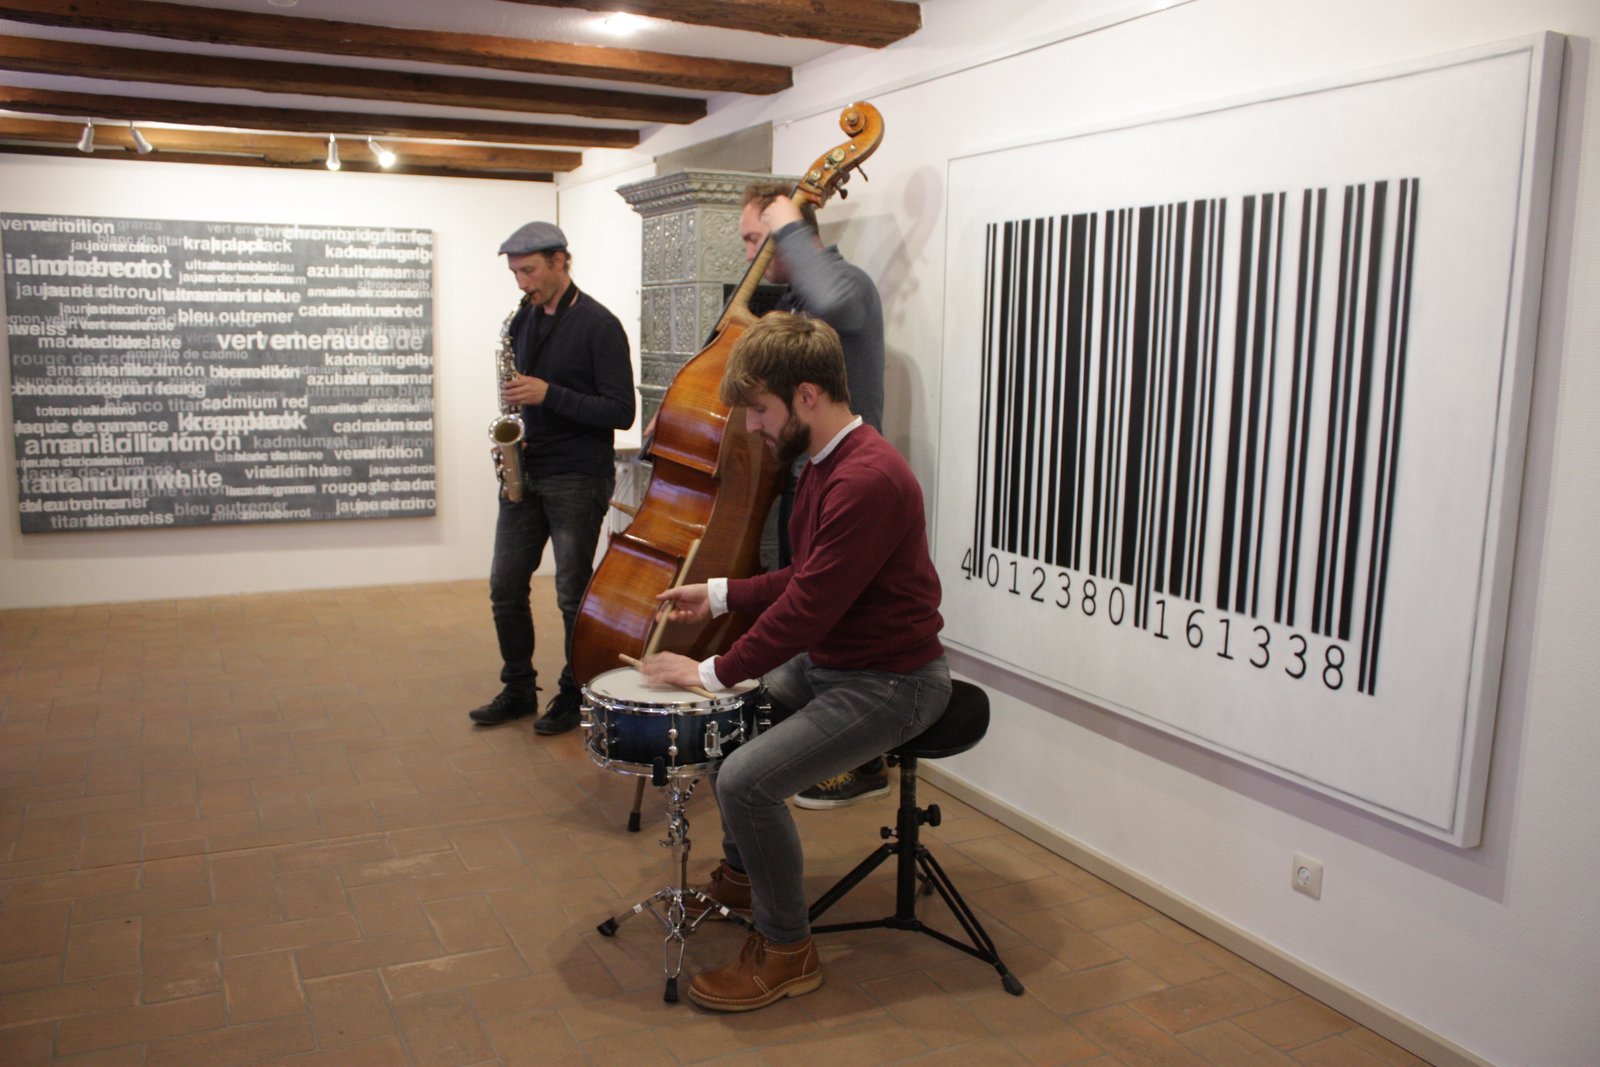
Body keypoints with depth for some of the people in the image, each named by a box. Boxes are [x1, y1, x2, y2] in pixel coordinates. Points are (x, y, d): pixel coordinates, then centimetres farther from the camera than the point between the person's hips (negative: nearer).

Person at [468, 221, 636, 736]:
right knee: (505, 586, 9)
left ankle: (574, 695, 17)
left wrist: (548, 394, -21)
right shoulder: (522, 320, 11)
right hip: (525, 473, 7)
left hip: (578, 479, -7)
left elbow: (620, 412, -15)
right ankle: (519, 689, 23)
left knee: (573, 594, 1)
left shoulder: (598, 325, -10)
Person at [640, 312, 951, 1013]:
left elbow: (810, 605, -27)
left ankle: (787, 951, 0)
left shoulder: (868, 479, -26)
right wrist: (719, 595, 9)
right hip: (827, 660, 11)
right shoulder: (826, 461, 8)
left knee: (746, 778, -22)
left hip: (889, 683, -11)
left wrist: (715, 672, -17)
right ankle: (741, 875, 38)